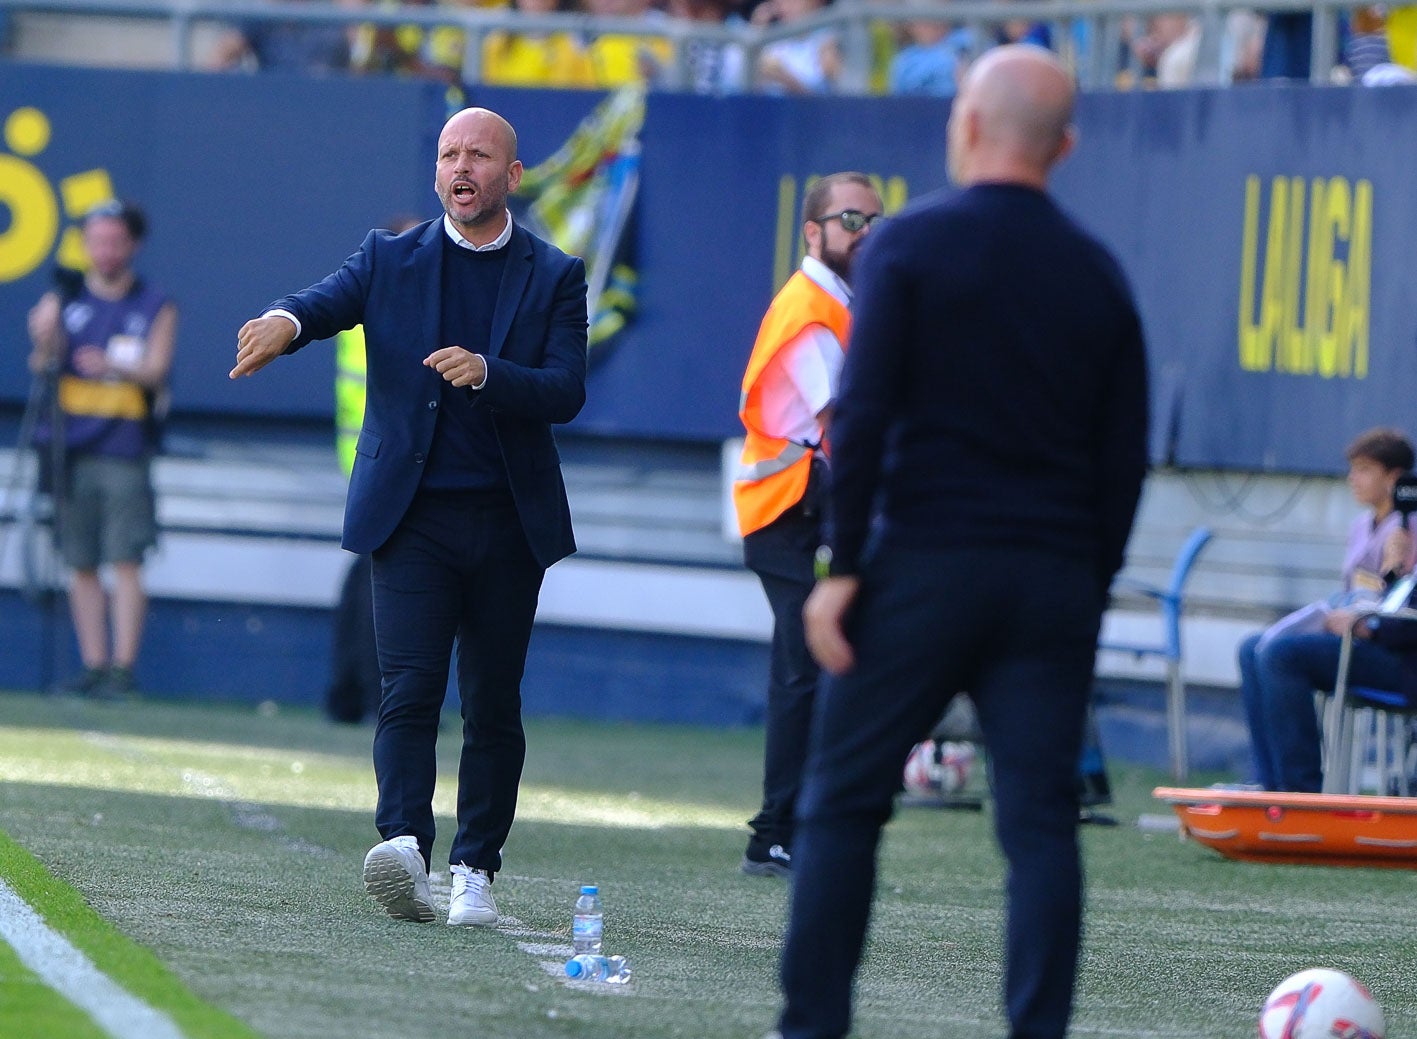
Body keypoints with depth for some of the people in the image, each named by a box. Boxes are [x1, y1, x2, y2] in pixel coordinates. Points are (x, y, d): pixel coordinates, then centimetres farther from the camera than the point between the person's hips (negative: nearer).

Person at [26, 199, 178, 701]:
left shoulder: (156, 308, 6)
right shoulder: (62, 302, 11)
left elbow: (156, 371, -6)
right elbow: (41, 367, 0)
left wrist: (115, 367, -26)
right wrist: (44, 345, -24)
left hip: (126, 449, -3)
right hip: (70, 447, 3)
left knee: (125, 561, -9)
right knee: (81, 564, 4)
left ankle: (123, 669, -10)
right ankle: (93, 666, 8)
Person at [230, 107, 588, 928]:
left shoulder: (555, 276, 6)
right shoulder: (391, 260, 7)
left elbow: (567, 392, -5)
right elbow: (328, 300, -11)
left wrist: (487, 373, -24)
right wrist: (286, 321, -35)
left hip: (509, 521, 1)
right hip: (413, 515, -1)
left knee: (494, 706, 6)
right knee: (410, 690, -15)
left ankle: (475, 870, 13)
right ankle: (405, 846, -29)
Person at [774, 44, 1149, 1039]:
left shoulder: (911, 245, -3)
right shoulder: (1098, 274, 9)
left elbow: (863, 416, -10)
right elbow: (1125, 457, 9)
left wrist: (843, 565, -7)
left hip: (926, 565, -3)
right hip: (1054, 581, 3)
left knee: (843, 803, 6)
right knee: (1041, 823, 1)